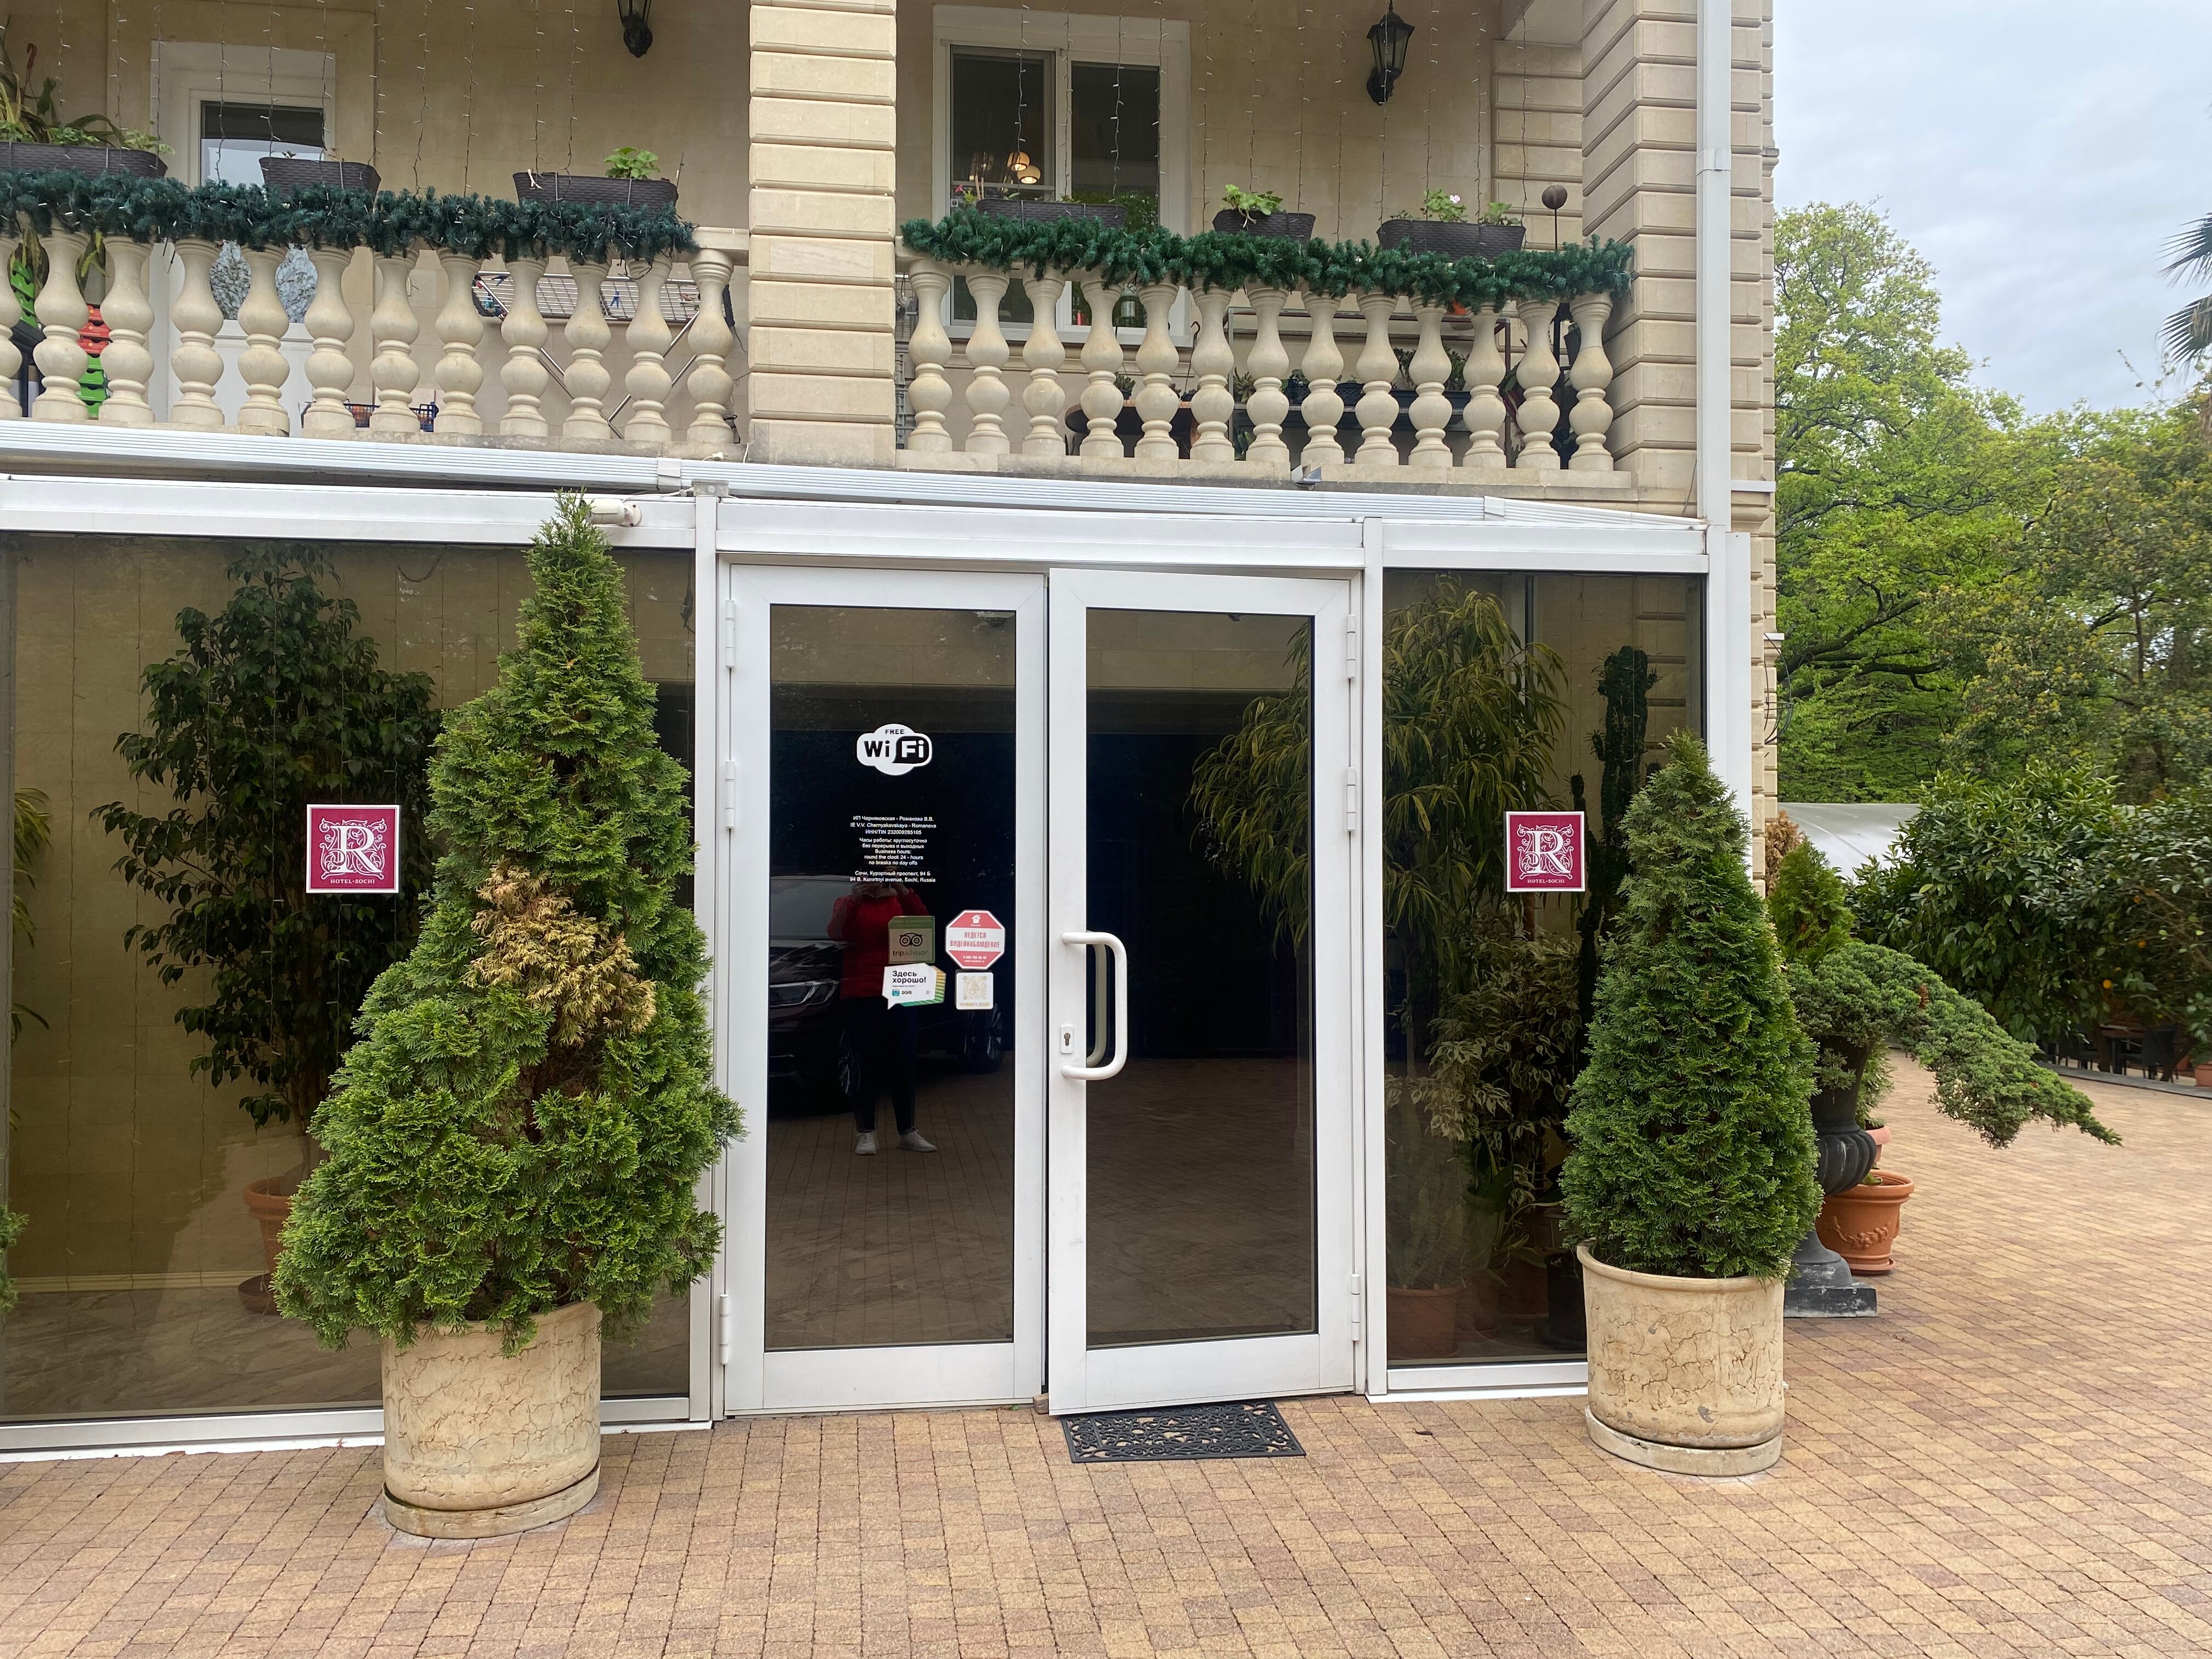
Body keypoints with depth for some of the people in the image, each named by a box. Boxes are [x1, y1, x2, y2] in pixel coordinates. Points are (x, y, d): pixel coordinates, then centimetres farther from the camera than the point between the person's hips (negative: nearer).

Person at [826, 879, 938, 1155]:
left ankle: (907, 1132, 14)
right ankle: (866, 1134, 3)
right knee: (866, 1065, -2)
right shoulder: (849, 904, 5)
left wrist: (905, 892, -21)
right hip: (860, 997, -2)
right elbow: (836, 933, -13)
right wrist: (853, 900, -24)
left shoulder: (900, 902, 10)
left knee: (903, 1065, 5)